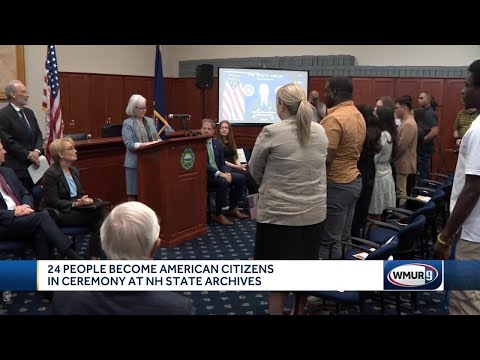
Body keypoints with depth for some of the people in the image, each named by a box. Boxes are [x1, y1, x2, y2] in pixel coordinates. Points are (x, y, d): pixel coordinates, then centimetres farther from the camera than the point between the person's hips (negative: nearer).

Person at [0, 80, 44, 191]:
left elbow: (38, 134, 13)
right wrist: (28, 155, -13)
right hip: (17, 168, -7)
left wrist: (37, 151, -5)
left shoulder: (29, 112, 15)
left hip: (34, 164, 7)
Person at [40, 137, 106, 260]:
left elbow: (80, 194, 17)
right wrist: (76, 203, -25)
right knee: (98, 214, -26)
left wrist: (86, 200, -7)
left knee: (101, 211, -22)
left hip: (75, 209, 7)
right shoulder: (51, 174, -9)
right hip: (57, 214, -7)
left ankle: (94, 257, -22)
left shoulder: (74, 171, 14)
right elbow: (54, 202, -15)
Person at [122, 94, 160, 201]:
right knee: (134, 193, 1)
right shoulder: (127, 123, -5)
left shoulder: (150, 121, 13)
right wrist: (148, 144, -22)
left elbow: (156, 139, 18)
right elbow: (130, 145, -14)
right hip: (135, 163, -5)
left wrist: (159, 142, -5)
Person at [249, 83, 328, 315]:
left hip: (279, 214, -5)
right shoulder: (320, 131, 2)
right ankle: (299, 311, 35)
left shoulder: (271, 132, -14)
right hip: (313, 212, 6)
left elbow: (255, 170, -1)